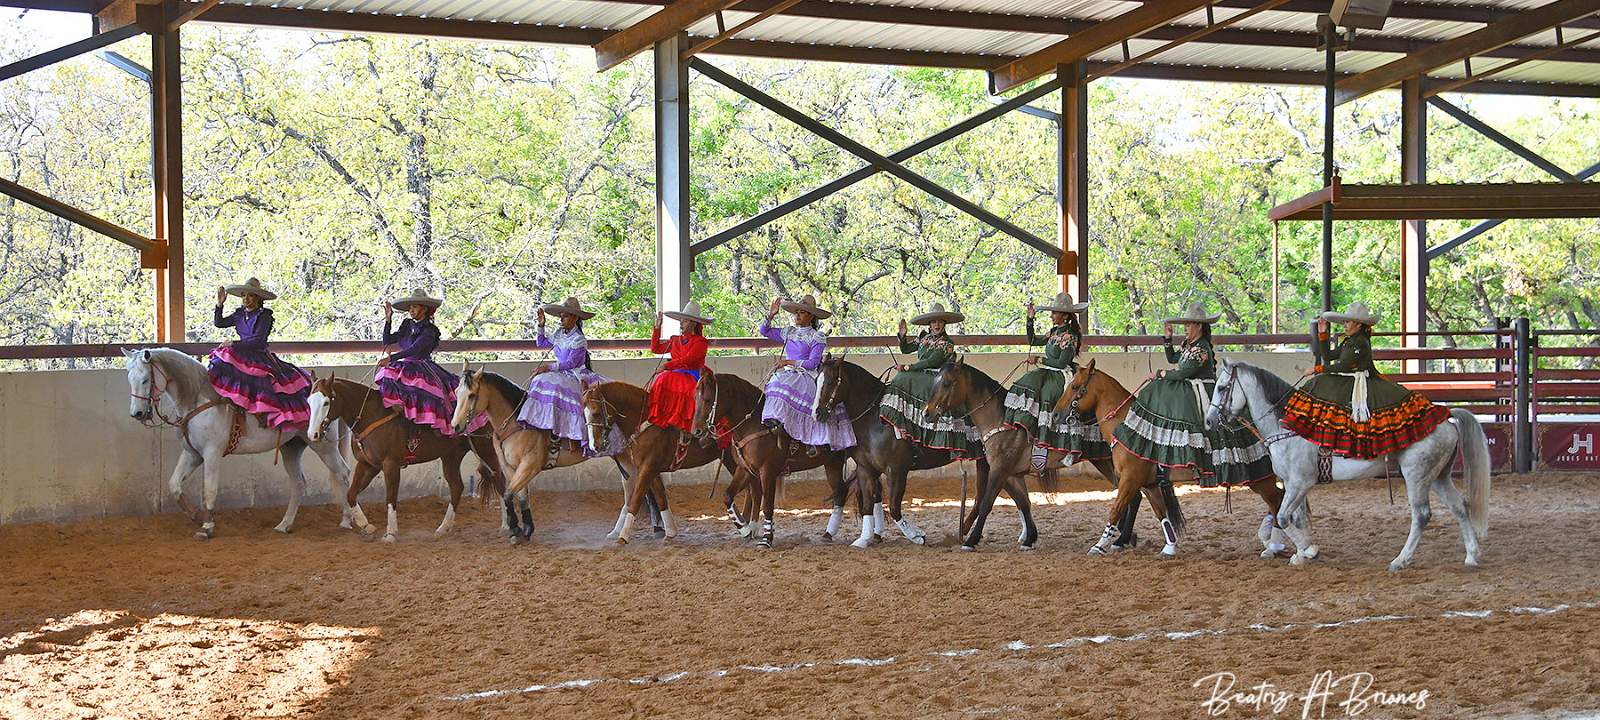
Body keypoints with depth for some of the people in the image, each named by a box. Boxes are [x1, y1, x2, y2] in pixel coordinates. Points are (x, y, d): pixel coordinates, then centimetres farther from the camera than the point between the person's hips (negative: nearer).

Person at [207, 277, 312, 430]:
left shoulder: (264, 316, -7)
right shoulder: (239, 314, 11)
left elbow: (258, 340, -14)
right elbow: (218, 323, 11)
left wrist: (234, 344, -16)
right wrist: (219, 304, -1)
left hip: (259, 357, -6)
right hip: (242, 356, 6)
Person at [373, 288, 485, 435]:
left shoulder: (430, 330, -8)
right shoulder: (407, 325, 13)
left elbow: (414, 350, -20)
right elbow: (387, 341, 12)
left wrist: (391, 358, -28)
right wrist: (388, 319, 2)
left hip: (423, 367, -7)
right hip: (405, 367, 7)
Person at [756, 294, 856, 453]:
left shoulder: (817, 337, 0)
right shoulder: (789, 333, 18)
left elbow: (813, 363, -8)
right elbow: (764, 331, 24)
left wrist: (790, 362, -15)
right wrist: (770, 316, 8)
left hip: (808, 377, -6)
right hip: (788, 375, 6)